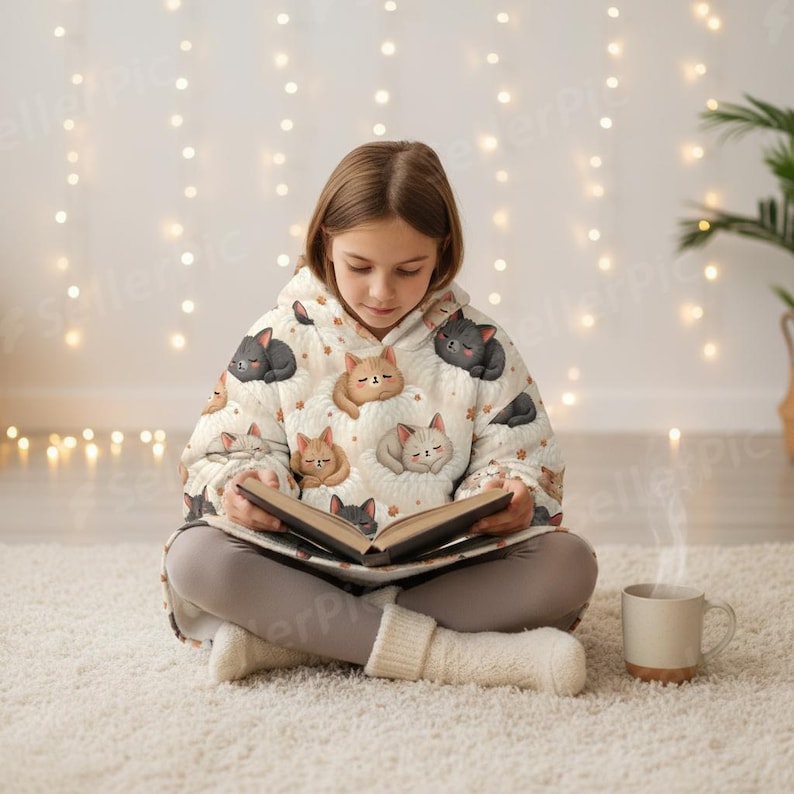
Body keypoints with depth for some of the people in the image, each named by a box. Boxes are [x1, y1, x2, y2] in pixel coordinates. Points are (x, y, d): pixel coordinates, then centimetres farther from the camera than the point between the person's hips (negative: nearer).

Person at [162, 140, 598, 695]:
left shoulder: (477, 347, 2)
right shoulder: (278, 341, 1)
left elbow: (519, 458, 3)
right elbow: (227, 450, 2)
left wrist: (511, 495, -21)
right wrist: (244, 485, -21)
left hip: (439, 571, 1)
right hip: (307, 568, -1)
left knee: (569, 563, -25)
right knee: (193, 556, -28)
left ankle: (287, 639, -28)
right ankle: (441, 653, -32)